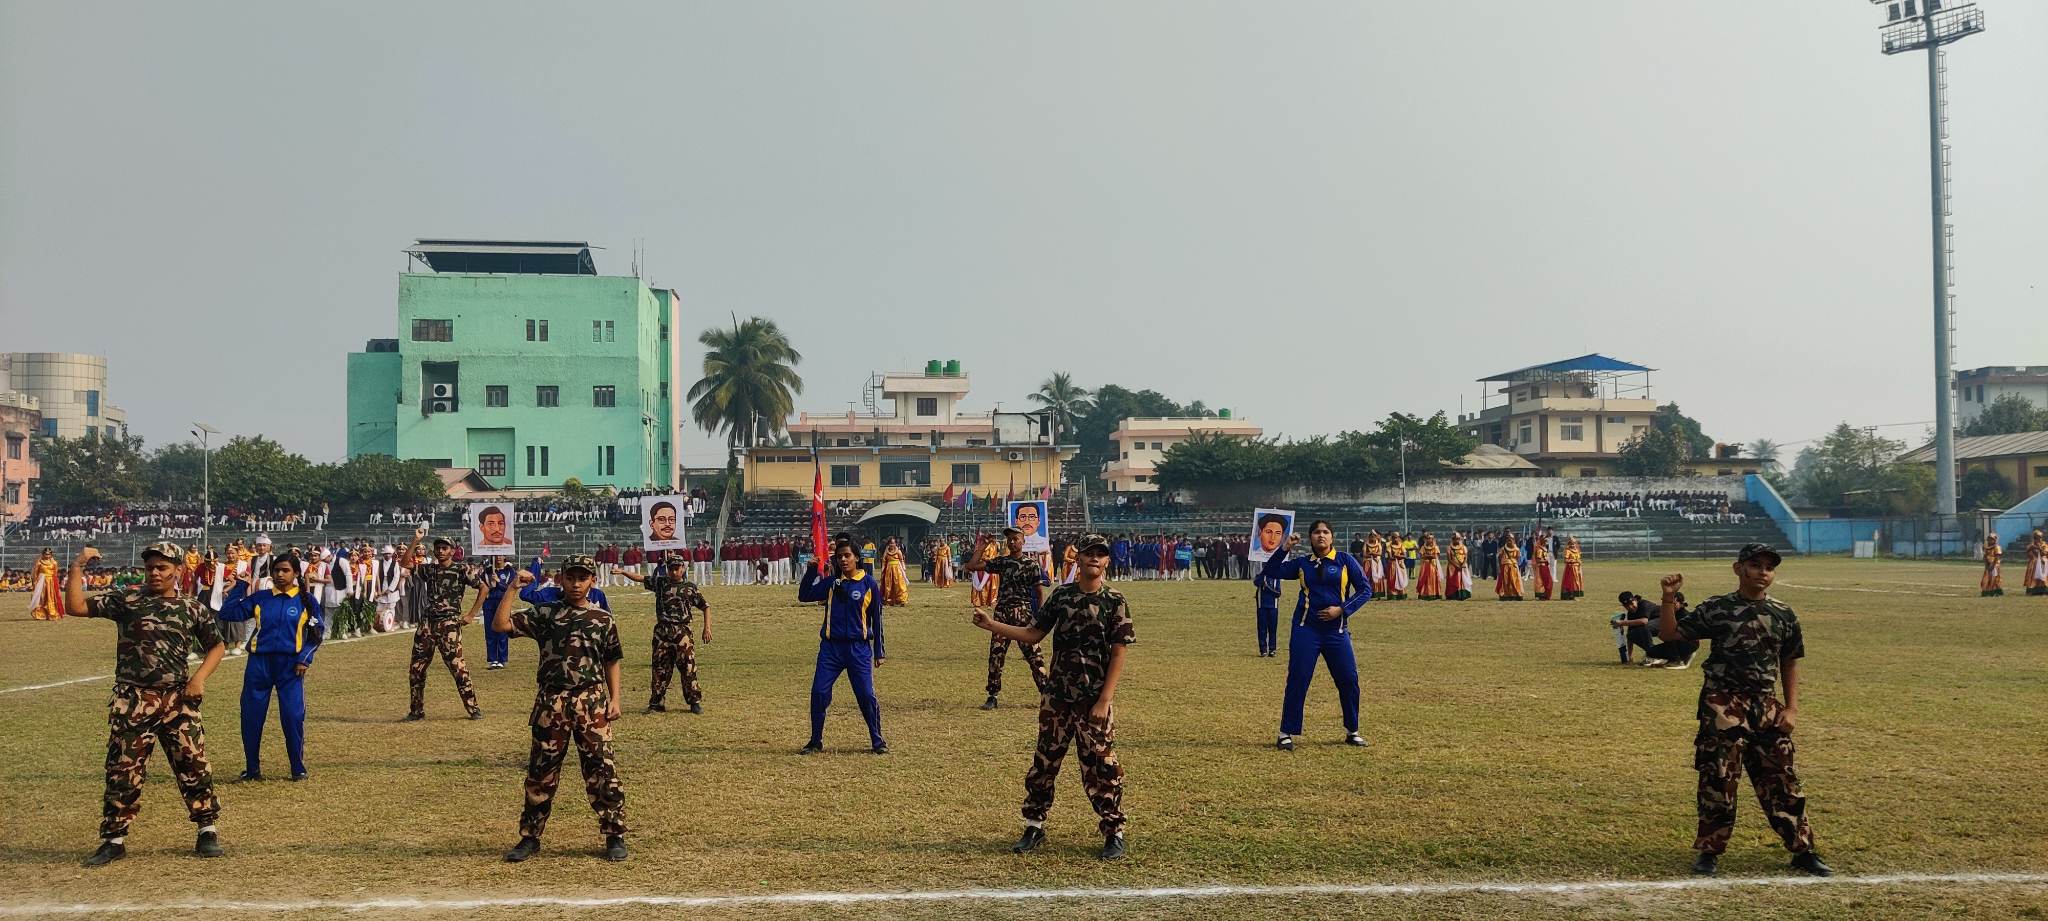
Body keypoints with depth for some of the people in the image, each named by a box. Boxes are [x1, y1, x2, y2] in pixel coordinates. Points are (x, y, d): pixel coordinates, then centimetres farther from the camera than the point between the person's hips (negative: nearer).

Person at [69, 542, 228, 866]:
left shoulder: (192, 608, 6)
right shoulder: (125, 601, 3)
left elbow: (217, 646, 12)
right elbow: (75, 607, -4)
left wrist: (199, 678, -3)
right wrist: (77, 567, -12)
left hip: (177, 699, 1)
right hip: (132, 700, -1)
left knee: (193, 764, 2)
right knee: (122, 769, 3)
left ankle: (207, 831, 15)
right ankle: (114, 839, 13)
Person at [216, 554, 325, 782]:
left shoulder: (306, 600, 1)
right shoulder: (260, 598, 6)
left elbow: (317, 632, 3)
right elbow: (227, 613, 3)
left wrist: (305, 658, -7)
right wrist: (239, 586, 0)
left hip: (290, 665, -2)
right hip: (259, 663, 3)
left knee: (293, 717, -5)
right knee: (251, 717, 4)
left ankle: (298, 769, 8)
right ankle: (252, 770, 17)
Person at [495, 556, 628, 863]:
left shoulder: (603, 618, 8)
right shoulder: (544, 614, 6)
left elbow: (611, 662, 12)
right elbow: (500, 624, -4)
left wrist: (615, 699, 3)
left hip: (591, 702, -1)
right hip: (551, 702, 1)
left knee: (601, 769, -2)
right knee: (540, 771, 7)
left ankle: (615, 836, 7)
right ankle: (530, 837, 18)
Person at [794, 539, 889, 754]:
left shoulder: (869, 583, -1)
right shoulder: (831, 582, 7)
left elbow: (876, 619, 2)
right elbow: (804, 595, 0)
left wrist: (879, 652, 2)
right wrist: (812, 570, -9)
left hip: (859, 647, -2)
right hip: (831, 646, 2)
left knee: (866, 695, -4)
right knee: (818, 693, -4)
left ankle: (877, 742, 11)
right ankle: (815, 742, 10)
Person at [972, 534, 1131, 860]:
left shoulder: (1114, 602, -6)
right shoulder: (1061, 595, 6)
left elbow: (1119, 654, -8)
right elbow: (1034, 634, 8)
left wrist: (1104, 701, -14)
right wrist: (992, 625, -4)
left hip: (1094, 700, -4)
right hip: (1057, 696, 4)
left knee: (1100, 766, -2)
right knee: (1045, 760, 10)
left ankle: (1114, 833, 10)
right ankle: (1035, 827, 23)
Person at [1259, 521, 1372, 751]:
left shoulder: (1345, 560, 2)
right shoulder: (1302, 563, 7)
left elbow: (1365, 589, 0)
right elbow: (1269, 572, 7)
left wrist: (1342, 609, -10)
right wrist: (1284, 550, -3)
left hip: (1336, 630, 0)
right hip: (1306, 630, 0)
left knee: (1349, 680, 2)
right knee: (1297, 681, -3)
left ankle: (1352, 732, 19)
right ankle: (1286, 734, 4)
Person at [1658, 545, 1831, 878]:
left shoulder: (1783, 615, 7)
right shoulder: (1716, 609, -2)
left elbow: (1790, 663, 13)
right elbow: (1668, 634, -3)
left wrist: (1791, 709, 5)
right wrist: (1669, 599, -18)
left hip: (1766, 706, 3)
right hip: (1723, 704, -3)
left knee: (1781, 780, 6)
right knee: (1718, 779, 0)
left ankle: (1803, 851, 17)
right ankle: (1710, 852, 11)